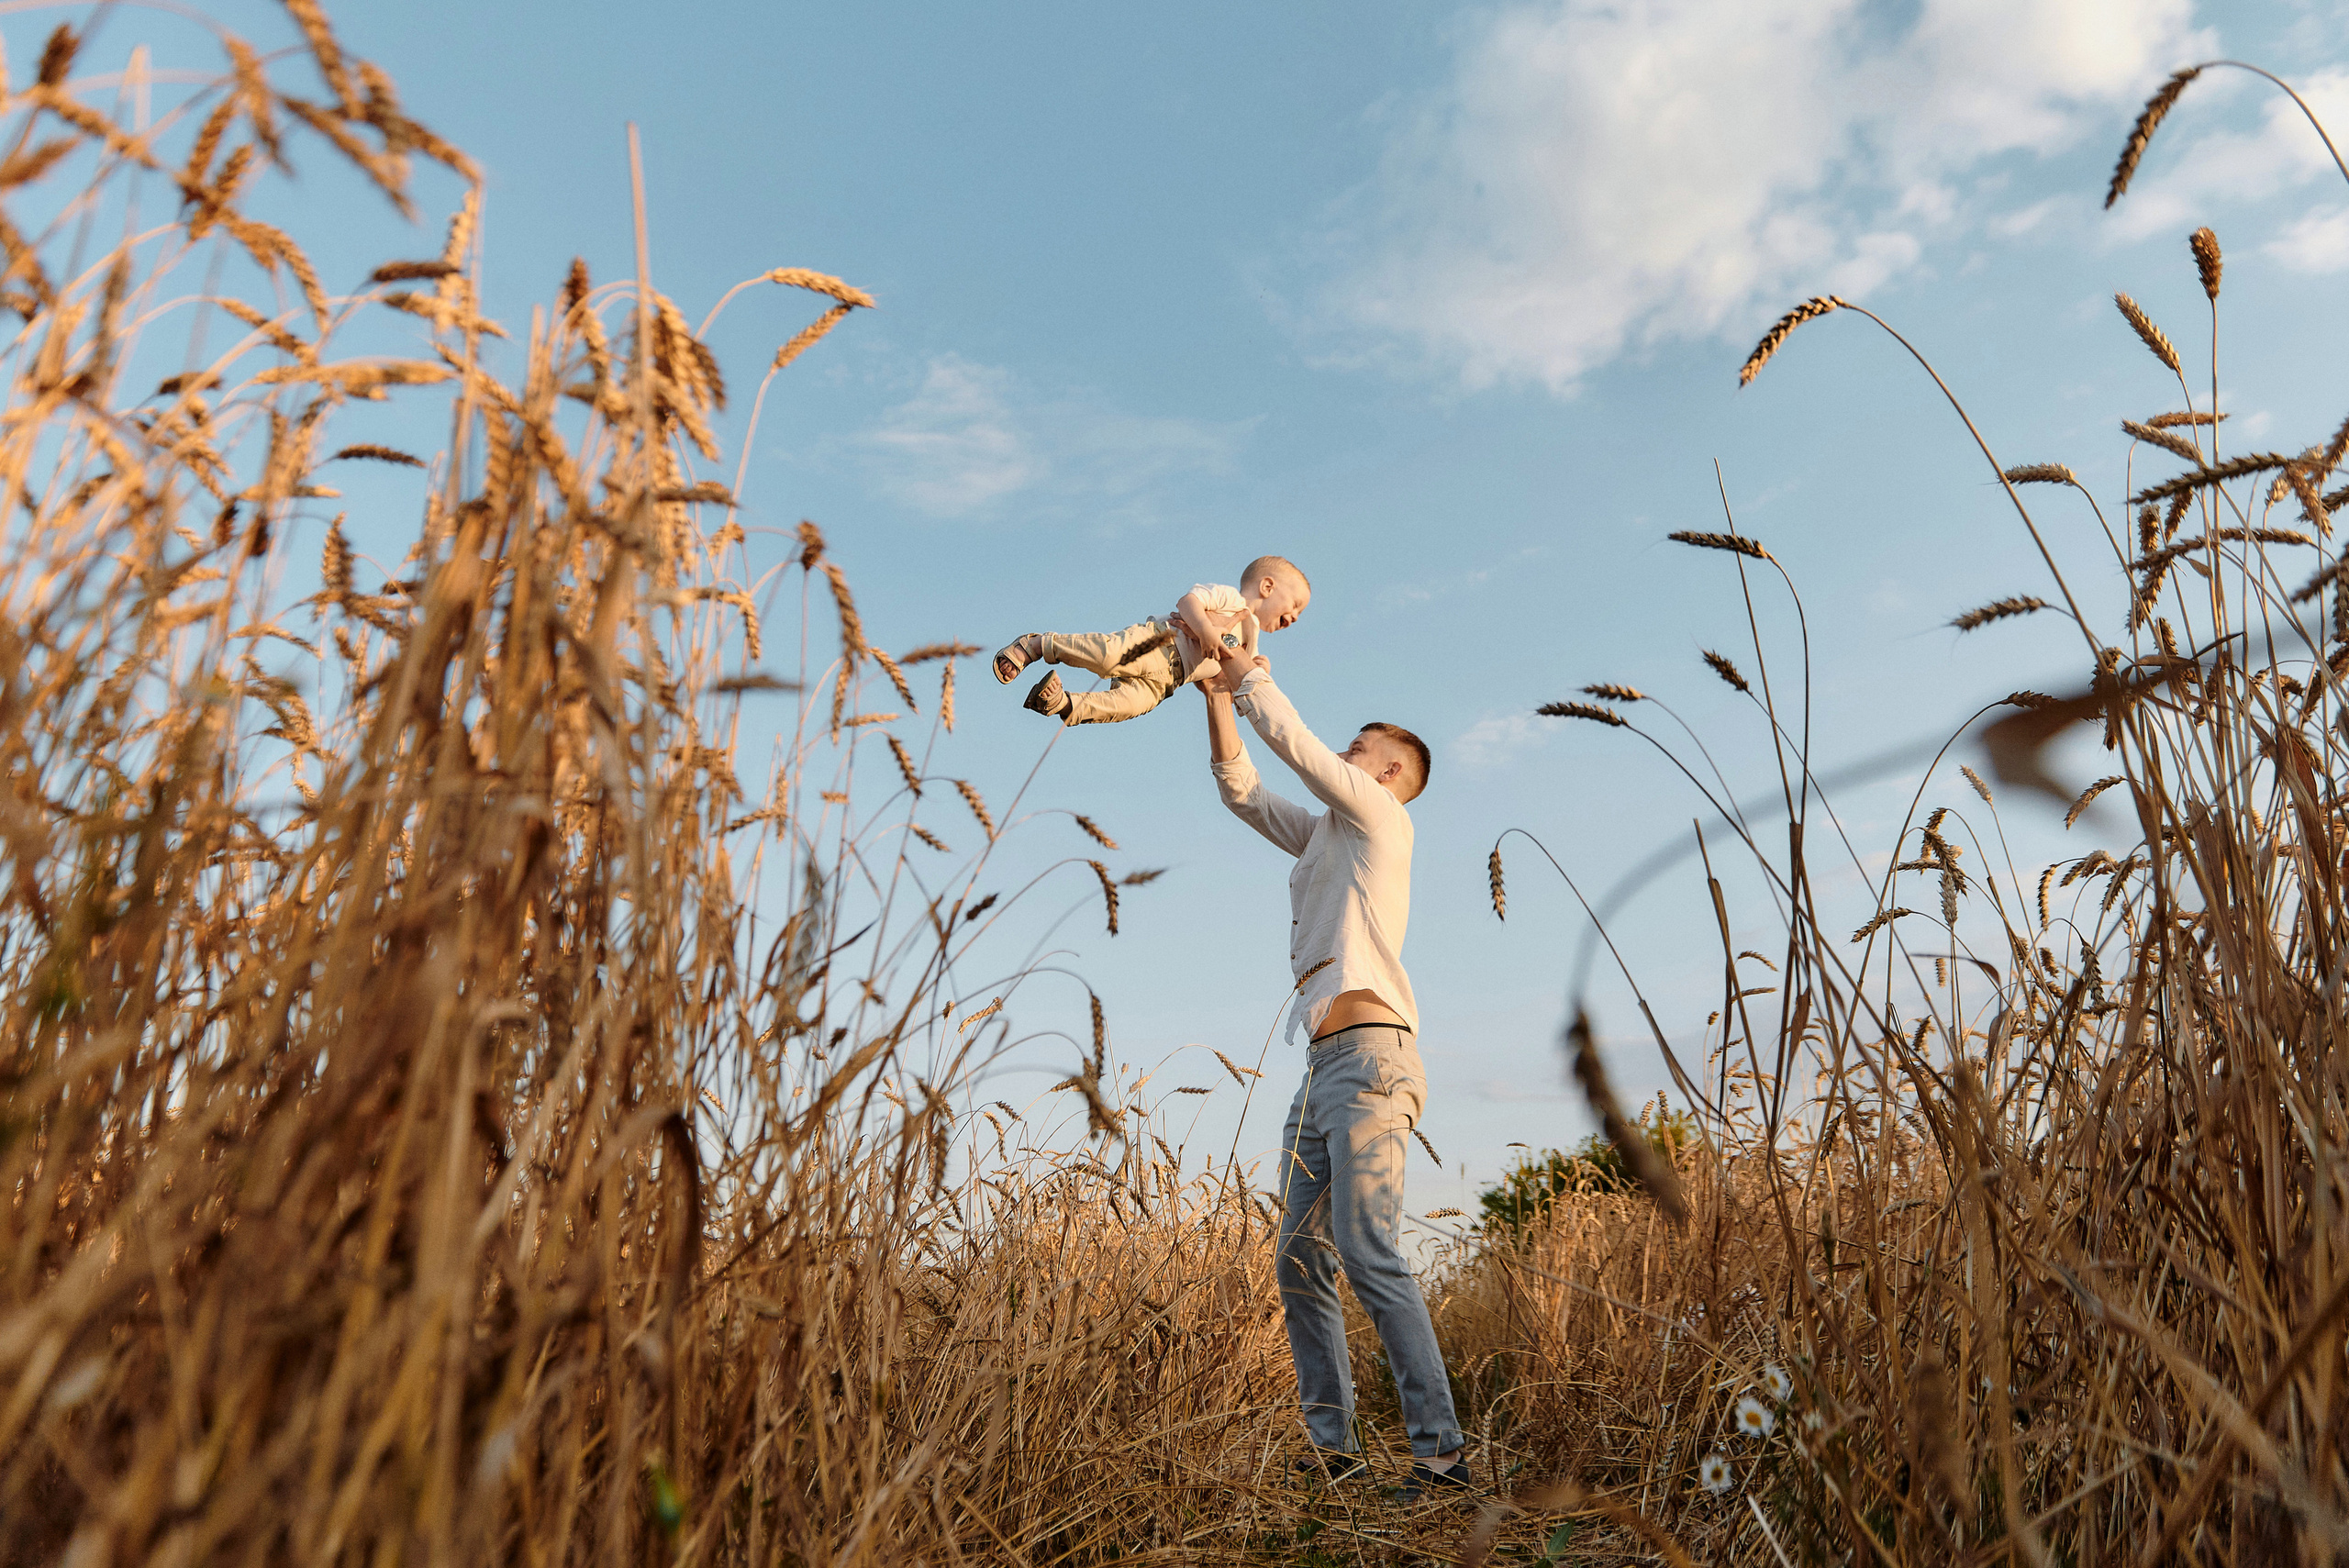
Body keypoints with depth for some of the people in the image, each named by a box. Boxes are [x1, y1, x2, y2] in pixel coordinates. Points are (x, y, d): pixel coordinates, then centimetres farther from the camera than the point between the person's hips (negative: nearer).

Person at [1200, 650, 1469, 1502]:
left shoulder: (1378, 813, 4)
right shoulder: (1324, 834, 26)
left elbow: (1293, 741, -1)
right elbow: (1240, 788, 28)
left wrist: (1249, 671, 13)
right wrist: (1216, 692, 21)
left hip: (1367, 1055, -9)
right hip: (1323, 1067, 9)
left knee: (1369, 1252, -16)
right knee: (1301, 1260, 4)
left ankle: (1440, 1450, -12)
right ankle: (1333, 1444, 9)